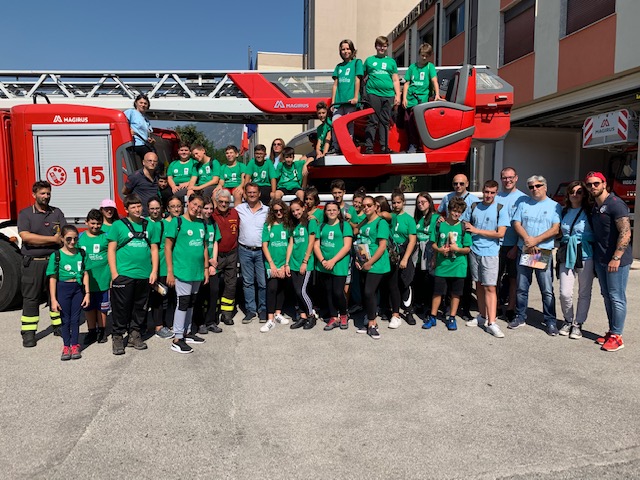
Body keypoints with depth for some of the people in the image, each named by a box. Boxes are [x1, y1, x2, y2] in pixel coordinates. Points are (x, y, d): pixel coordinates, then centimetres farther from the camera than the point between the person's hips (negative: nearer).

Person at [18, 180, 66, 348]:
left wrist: (38, 241, -13)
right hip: (33, 263, -2)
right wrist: (53, 239, -15)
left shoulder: (57, 213, 9)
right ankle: (28, 333, 10)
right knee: (31, 298, 3)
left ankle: (59, 326, 19)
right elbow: (25, 236, -14)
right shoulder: (25, 214, 1)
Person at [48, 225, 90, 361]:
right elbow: (53, 278, -5)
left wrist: (87, 293, 1)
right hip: (63, 288, -2)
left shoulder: (81, 254, 2)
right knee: (65, 319, 8)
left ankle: (75, 345, 19)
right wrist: (53, 299, -7)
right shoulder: (56, 256, -6)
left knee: (75, 319, 9)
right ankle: (66, 346, 20)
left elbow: (85, 274, 5)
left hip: (78, 288, 2)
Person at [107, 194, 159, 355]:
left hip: (144, 275, 3)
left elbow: (154, 249, 12)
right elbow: (111, 250, -1)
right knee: (121, 307, 1)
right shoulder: (118, 225, 1)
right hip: (123, 274, -3)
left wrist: (154, 271, 4)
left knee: (140, 307, 12)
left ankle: (135, 335, 25)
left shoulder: (149, 226, 10)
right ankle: (118, 337, 15)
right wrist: (114, 273, -8)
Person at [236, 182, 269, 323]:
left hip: (261, 251, -1)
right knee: (248, 282, 8)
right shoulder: (239, 209, 4)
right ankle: (250, 309, 17)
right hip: (244, 250, 1)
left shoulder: (267, 210, 3)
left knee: (263, 282, 1)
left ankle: (263, 309, 13)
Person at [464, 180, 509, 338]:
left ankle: (491, 323, -5)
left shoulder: (500, 210, -4)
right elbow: (468, 225, 24)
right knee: (479, 285, 12)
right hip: (474, 251, 4)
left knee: (490, 288, -7)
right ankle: (482, 316, 24)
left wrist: (477, 230, -11)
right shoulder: (474, 207, 10)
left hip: (490, 253, -4)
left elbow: (500, 233, -11)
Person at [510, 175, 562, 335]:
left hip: (544, 252, -3)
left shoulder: (554, 206, 3)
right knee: (521, 287, 9)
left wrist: (536, 240, -14)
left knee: (547, 290, -2)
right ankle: (520, 317, 21)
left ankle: (550, 321, 7)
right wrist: (528, 240, -12)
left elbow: (555, 229, -6)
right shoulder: (523, 204, 12)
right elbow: (516, 224, 3)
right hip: (523, 251, 3)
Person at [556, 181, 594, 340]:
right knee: (565, 293, -3)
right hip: (566, 255, 3)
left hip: (585, 255, -3)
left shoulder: (590, 212, -1)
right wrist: (560, 252, 14)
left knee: (584, 293, 6)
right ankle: (568, 321, 19)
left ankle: (578, 324, 19)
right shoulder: (564, 212, 12)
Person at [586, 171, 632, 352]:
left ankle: (617, 336, 6)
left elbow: (625, 233, -19)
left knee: (617, 298, -2)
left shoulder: (615, 204, -13)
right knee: (607, 296, 13)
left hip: (616, 261, -8)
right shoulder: (594, 207, 13)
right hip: (600, 260, 8)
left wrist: (616, 258, -23)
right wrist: (596, 257, 14)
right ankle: (612, 331, 23)